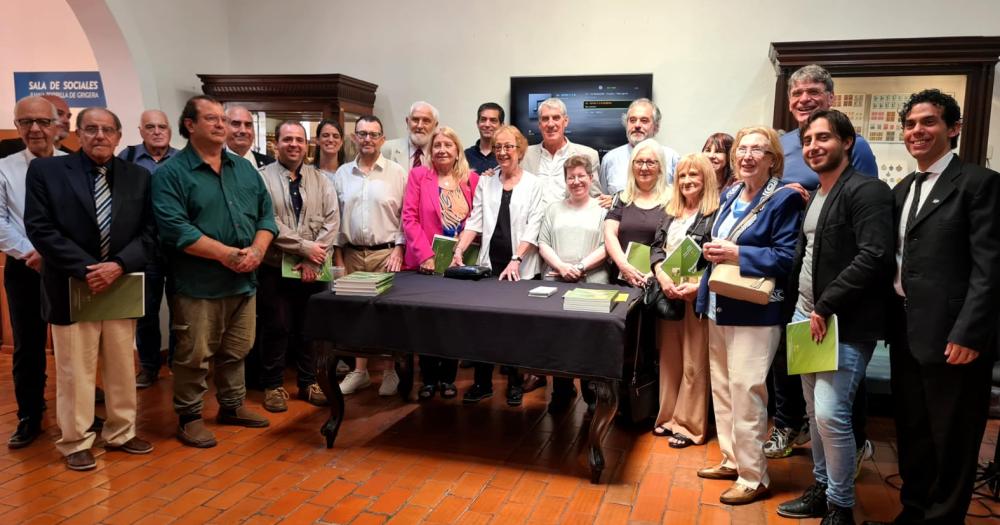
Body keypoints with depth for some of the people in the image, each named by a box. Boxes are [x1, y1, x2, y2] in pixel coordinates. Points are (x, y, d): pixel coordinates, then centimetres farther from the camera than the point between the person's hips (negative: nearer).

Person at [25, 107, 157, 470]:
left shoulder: (138, 177, 6)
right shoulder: (46, 171, -1)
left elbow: (149, 232, 2)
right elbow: (40, 228, -8)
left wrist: (119, 265, -14)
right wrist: (84, 269, -16)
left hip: (122, 287, 3)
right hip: (72, 288, -3)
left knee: (122, 368, 13)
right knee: (75, 371, 6)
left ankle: (120, 433, 28)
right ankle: (76, 443, 21)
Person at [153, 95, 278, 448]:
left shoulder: (244, 168, 12)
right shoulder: (171, 173, -7)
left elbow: (266, 213, 10)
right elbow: (175, 229, -17)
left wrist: (256, 251, -8)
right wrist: (226, 254, -20)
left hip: (243, 281, 6)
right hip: (198, 284, -6)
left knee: (236, 352, 17)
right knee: (194, 356, 4)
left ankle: (233, 405, 34)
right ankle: (189, 417, 19)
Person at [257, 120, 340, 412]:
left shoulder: (321, 180, 8)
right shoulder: (262, 178, -3)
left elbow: (332, 221, 0)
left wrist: (312, 260, -10)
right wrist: (305, 247, -15)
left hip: (313, 269, 3)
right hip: (275, 268, -3)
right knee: (276, 328, 4)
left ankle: (309, 382, 25)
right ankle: (273, 385, 19)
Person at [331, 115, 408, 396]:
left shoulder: (397, 172, -2)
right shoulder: (342, 173, 7)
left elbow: (405, 216, -2)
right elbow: (336, 217, 9)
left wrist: (398, 251, -8)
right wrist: (338, 257, 5)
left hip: (386, 253, -3)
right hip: (352, 254, 3)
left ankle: (390, 370, 15)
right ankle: (360, 370, 21)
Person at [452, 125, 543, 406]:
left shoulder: (534, 184, 0)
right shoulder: (485, 184, 10)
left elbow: (533, 228, -7)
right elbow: (475, 222, 5)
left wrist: (516, 261, -17)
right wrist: (459, 251, -9)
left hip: (521, 267, -3)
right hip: (489, 263, 3)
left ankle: (515, 382, 19)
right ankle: (482, 382, 15)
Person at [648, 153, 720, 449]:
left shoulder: (717, 213, -5)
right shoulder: (671, 213, 16)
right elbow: (656, 247, 11)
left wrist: (697, 286, -21)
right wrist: (661, 276, -7)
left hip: (697, 295, -6)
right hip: (668, 294, 6)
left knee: (694, 363, -1)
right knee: (669, 358, 12)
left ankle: (690, 425, 10)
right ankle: (669, 416, 24)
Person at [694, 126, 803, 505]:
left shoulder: (784, 199, -10)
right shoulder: (730, 196, 12)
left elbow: (787, 259, -17)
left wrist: (736, 253, -21)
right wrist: (711, 251, 2)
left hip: (754, 313, -8)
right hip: (719, 307, 8)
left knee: (745, 393, -5)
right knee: (721, 389, 15)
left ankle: (754, 477, 9)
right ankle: (732, 460, 30)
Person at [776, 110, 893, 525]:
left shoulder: (867, 191, -12)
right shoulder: (814, 196, 16)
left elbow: (874, 257, -22)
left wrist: (826, 308, -19)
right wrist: (804, 307, 10)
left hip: (845, 324, -8)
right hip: (808, 316, 8)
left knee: (831, 413, -10)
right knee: (814, 411, 14)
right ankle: (821, 489, 30)